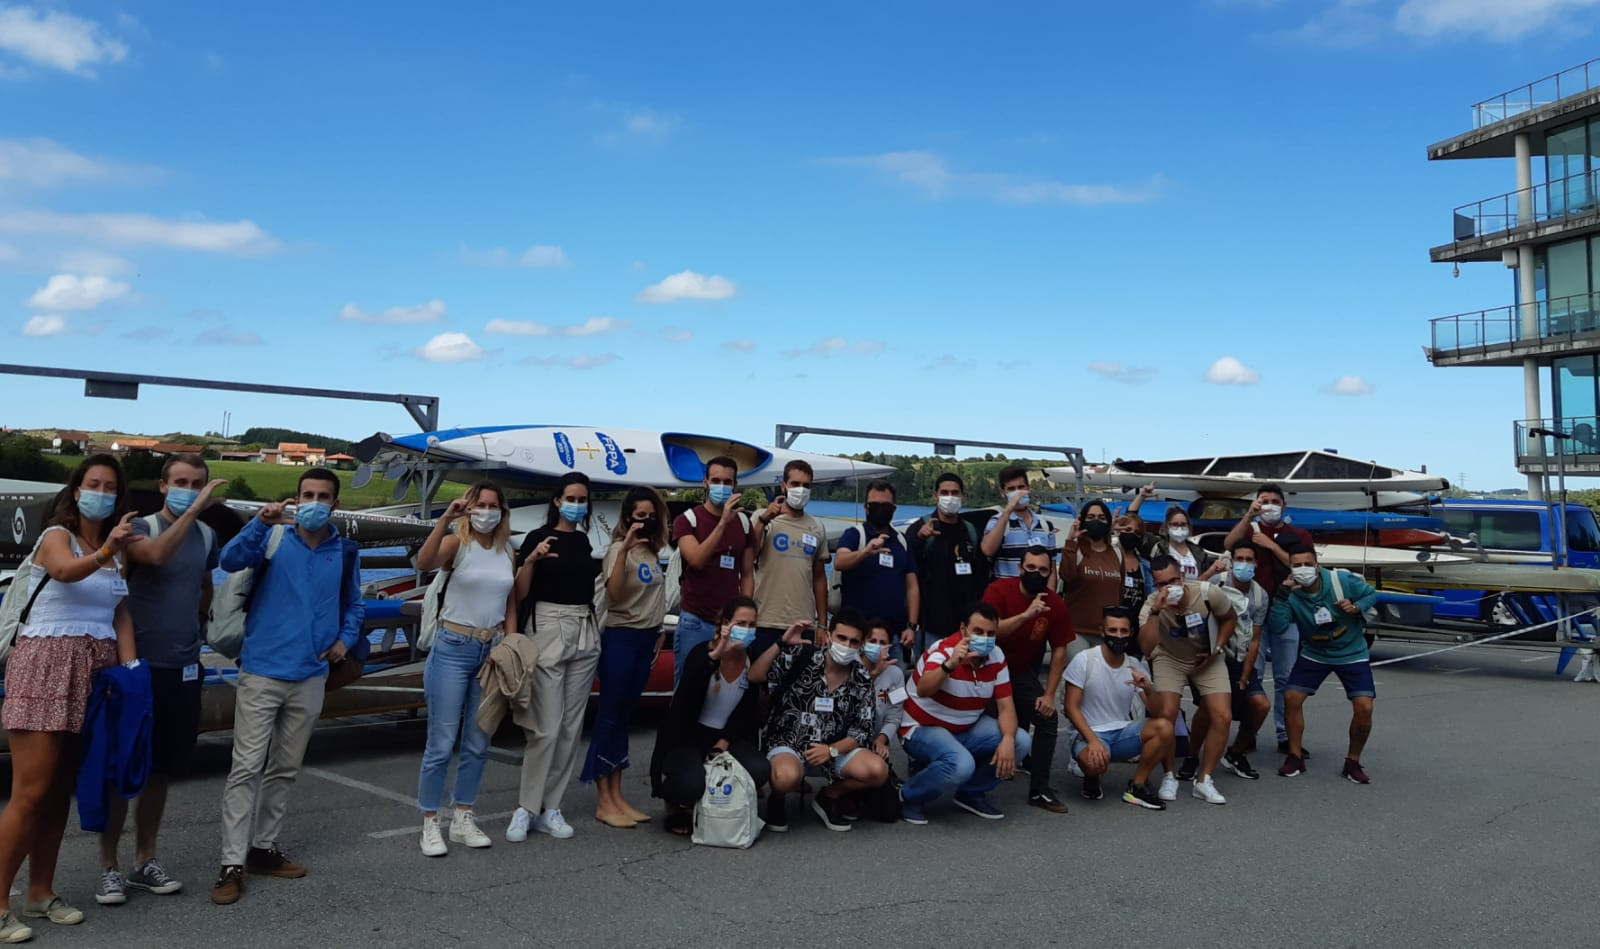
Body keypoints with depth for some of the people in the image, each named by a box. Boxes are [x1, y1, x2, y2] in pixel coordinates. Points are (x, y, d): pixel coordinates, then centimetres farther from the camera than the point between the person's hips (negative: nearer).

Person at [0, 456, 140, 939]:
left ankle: (40, 894, 21)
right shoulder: (56, 535, -6)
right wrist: (103, 553, -49)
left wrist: (130, 671, -2)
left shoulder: (118, 550, 13)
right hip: (46, 664, -6)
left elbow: (122, 615, 9)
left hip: (95, 672, 6)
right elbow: (65, 571, -30)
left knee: (60, 790, 12)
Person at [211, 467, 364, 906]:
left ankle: (263, 848, 27)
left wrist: (346, 638, 2)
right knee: (246, 768, -5)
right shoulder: (273, 539, -4)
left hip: (310, 678, 4)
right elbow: (230, 561, -22)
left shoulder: (346, 553, 7)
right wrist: (261, 523, -35)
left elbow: (354, 605, 19)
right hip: (262, 672, -4)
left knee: (285, 769, 14)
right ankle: (233, 864, 0)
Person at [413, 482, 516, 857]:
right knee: (441, 743, -2)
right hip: (453, 649, -5)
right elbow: (423, 563, -28)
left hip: (492, 651, 5)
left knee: (478, 744, 11)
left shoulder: (507, 552, 9)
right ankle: (430, 824, 10)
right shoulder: (457, 543, -6)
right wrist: (446, 519, -37)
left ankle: (463, 819, 23)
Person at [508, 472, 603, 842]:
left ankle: (550, 808, 12)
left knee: (571, 727, 5)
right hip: (549, 631, -5)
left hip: (585, 634, 5)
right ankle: (526, 807, 2)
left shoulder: (589, 541, 11)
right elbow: (519, 594, -7)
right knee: (546, 727, -9)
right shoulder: (539, 538, -3)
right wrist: (531, 559, -21)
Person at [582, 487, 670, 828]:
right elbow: (614, 594, -26)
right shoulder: (619, 549, -12)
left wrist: (657, 633, 17)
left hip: (646, 638, 8)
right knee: (610, 715, -3)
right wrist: (624, 549, -34)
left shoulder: (653, 551, 9)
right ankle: (603, 802, 2)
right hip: (621, 637, -7)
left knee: (625, 715, 12)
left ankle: (616, 796, 17)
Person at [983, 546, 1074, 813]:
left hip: (1023, 671, 3)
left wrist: (1049, 694, -7)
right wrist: (1026, 614, -42)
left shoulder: (1055, 604, -10)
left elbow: (1059, 650, -2)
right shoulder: (999, 590, -20)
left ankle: (1039, 790, 0)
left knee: (1047, 719, -11)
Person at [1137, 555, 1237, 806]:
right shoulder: (1153, 603, -27)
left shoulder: (1208, 593, -24)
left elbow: (1230, 618, -1)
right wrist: (1155, 611, -48)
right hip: (1169, 658, -2)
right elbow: (1146, 648, -40)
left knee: (1222, 717, -12)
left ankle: (1203, 780, 3)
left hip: (1206, 660, 2)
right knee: (1166, 714, -21)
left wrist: (1216, 650, -10)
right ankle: (1169, 777, 1)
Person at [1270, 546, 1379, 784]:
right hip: (1314, 654, 1)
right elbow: (1277, 625, -30)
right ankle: (1295, 757, 7)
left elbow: (1372, 594, -4)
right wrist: (1282, 594, -40)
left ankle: (1353, 763, 7)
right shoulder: (1291, 594, -17)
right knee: (1291, 698, -10)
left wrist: (1356, 607, -24)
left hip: (1352, 653, -1)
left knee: (1364, 708, -14)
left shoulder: (1342, 580, -20)